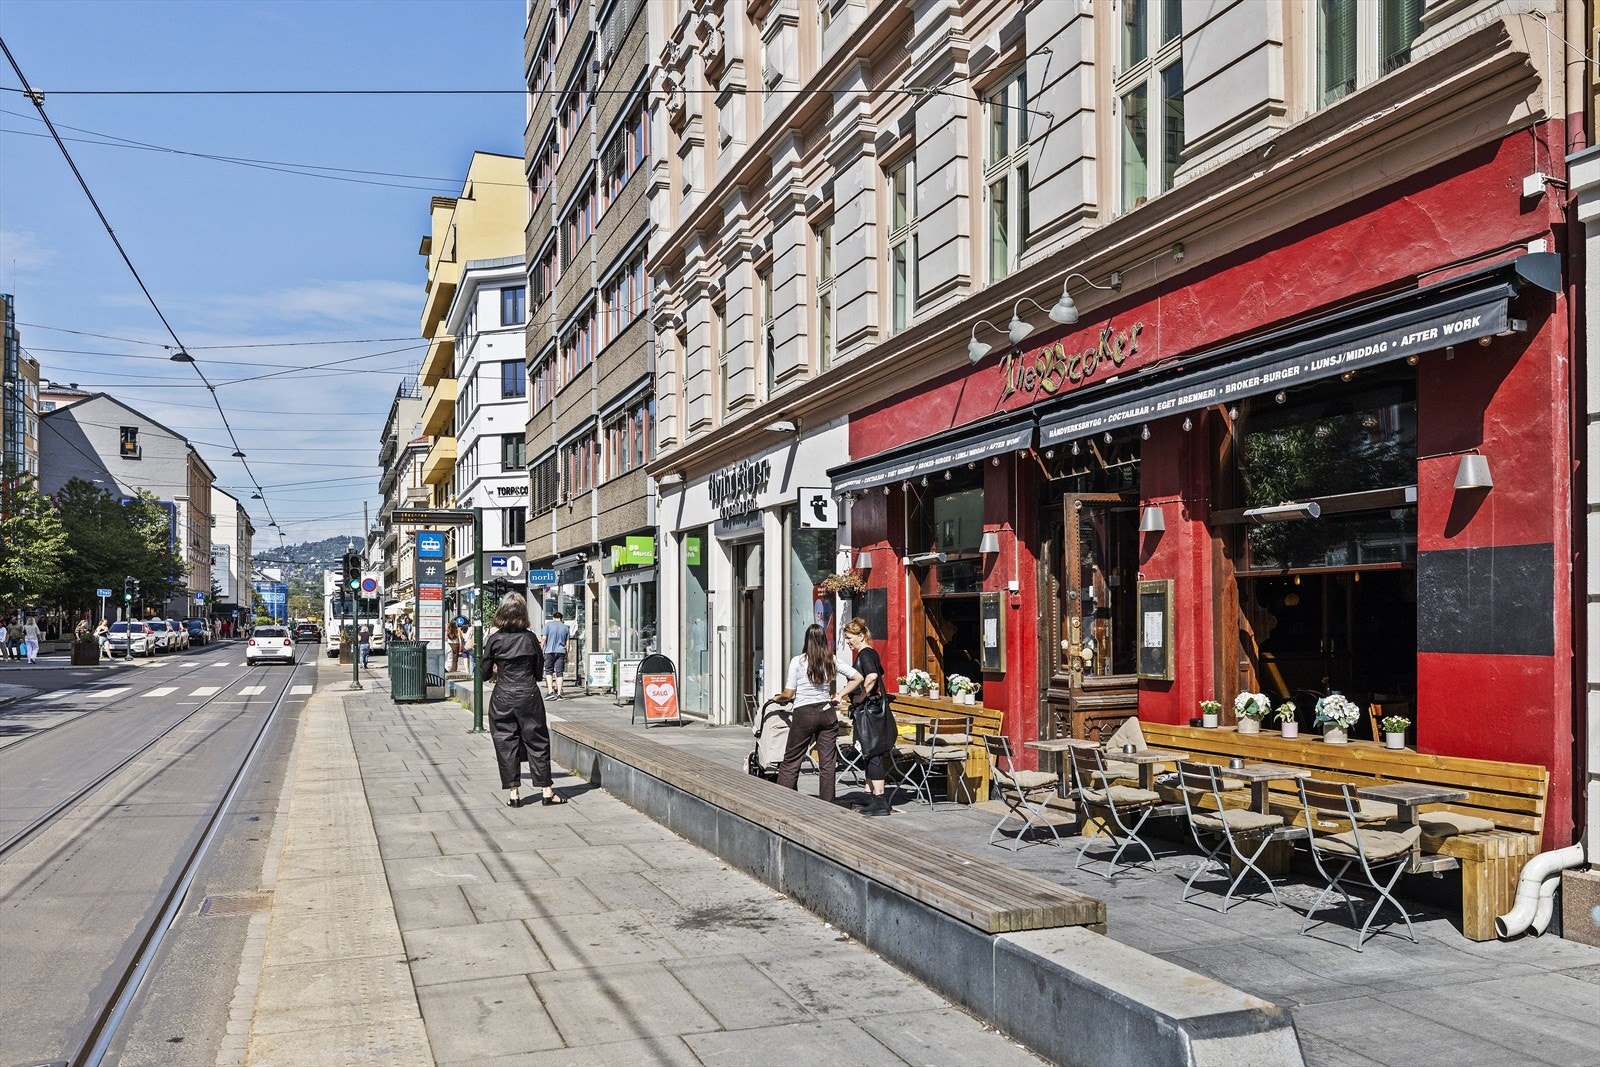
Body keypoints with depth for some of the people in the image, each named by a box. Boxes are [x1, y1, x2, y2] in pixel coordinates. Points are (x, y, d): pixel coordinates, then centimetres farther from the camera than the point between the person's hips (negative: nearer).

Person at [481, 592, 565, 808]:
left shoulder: (494, 640, -5)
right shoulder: (530, 638, -4)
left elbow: (485, 673, -1)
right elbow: (539, 670, 4)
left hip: (502, 698, 0)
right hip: (529, 695, 0)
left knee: (506, 744, 8)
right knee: (537, 742, 8)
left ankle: (513, 793, 9)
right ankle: (546, 790, 10)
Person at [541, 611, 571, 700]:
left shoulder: (548, 624, 3)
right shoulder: (565, 627, 11)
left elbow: (544, 638, -2)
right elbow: (567, 643, 11)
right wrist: (567, 655, 16)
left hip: (550, 651, -2)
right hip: (561, 652, 2)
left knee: (549, 671, 7)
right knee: (559, 672, 2)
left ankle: (551, 691, -6)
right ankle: (559, 694, -1)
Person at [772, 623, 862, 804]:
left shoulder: (798, 661, -9)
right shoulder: (832, 662, 2)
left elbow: (788, 694, -7)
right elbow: (857, 678, 7)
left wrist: (778, 698, 13)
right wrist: (839, 695, 12)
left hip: (804, 714, -3)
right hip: (828, 713, 4)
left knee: (790, 762, 6)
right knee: (828, 762, 7)